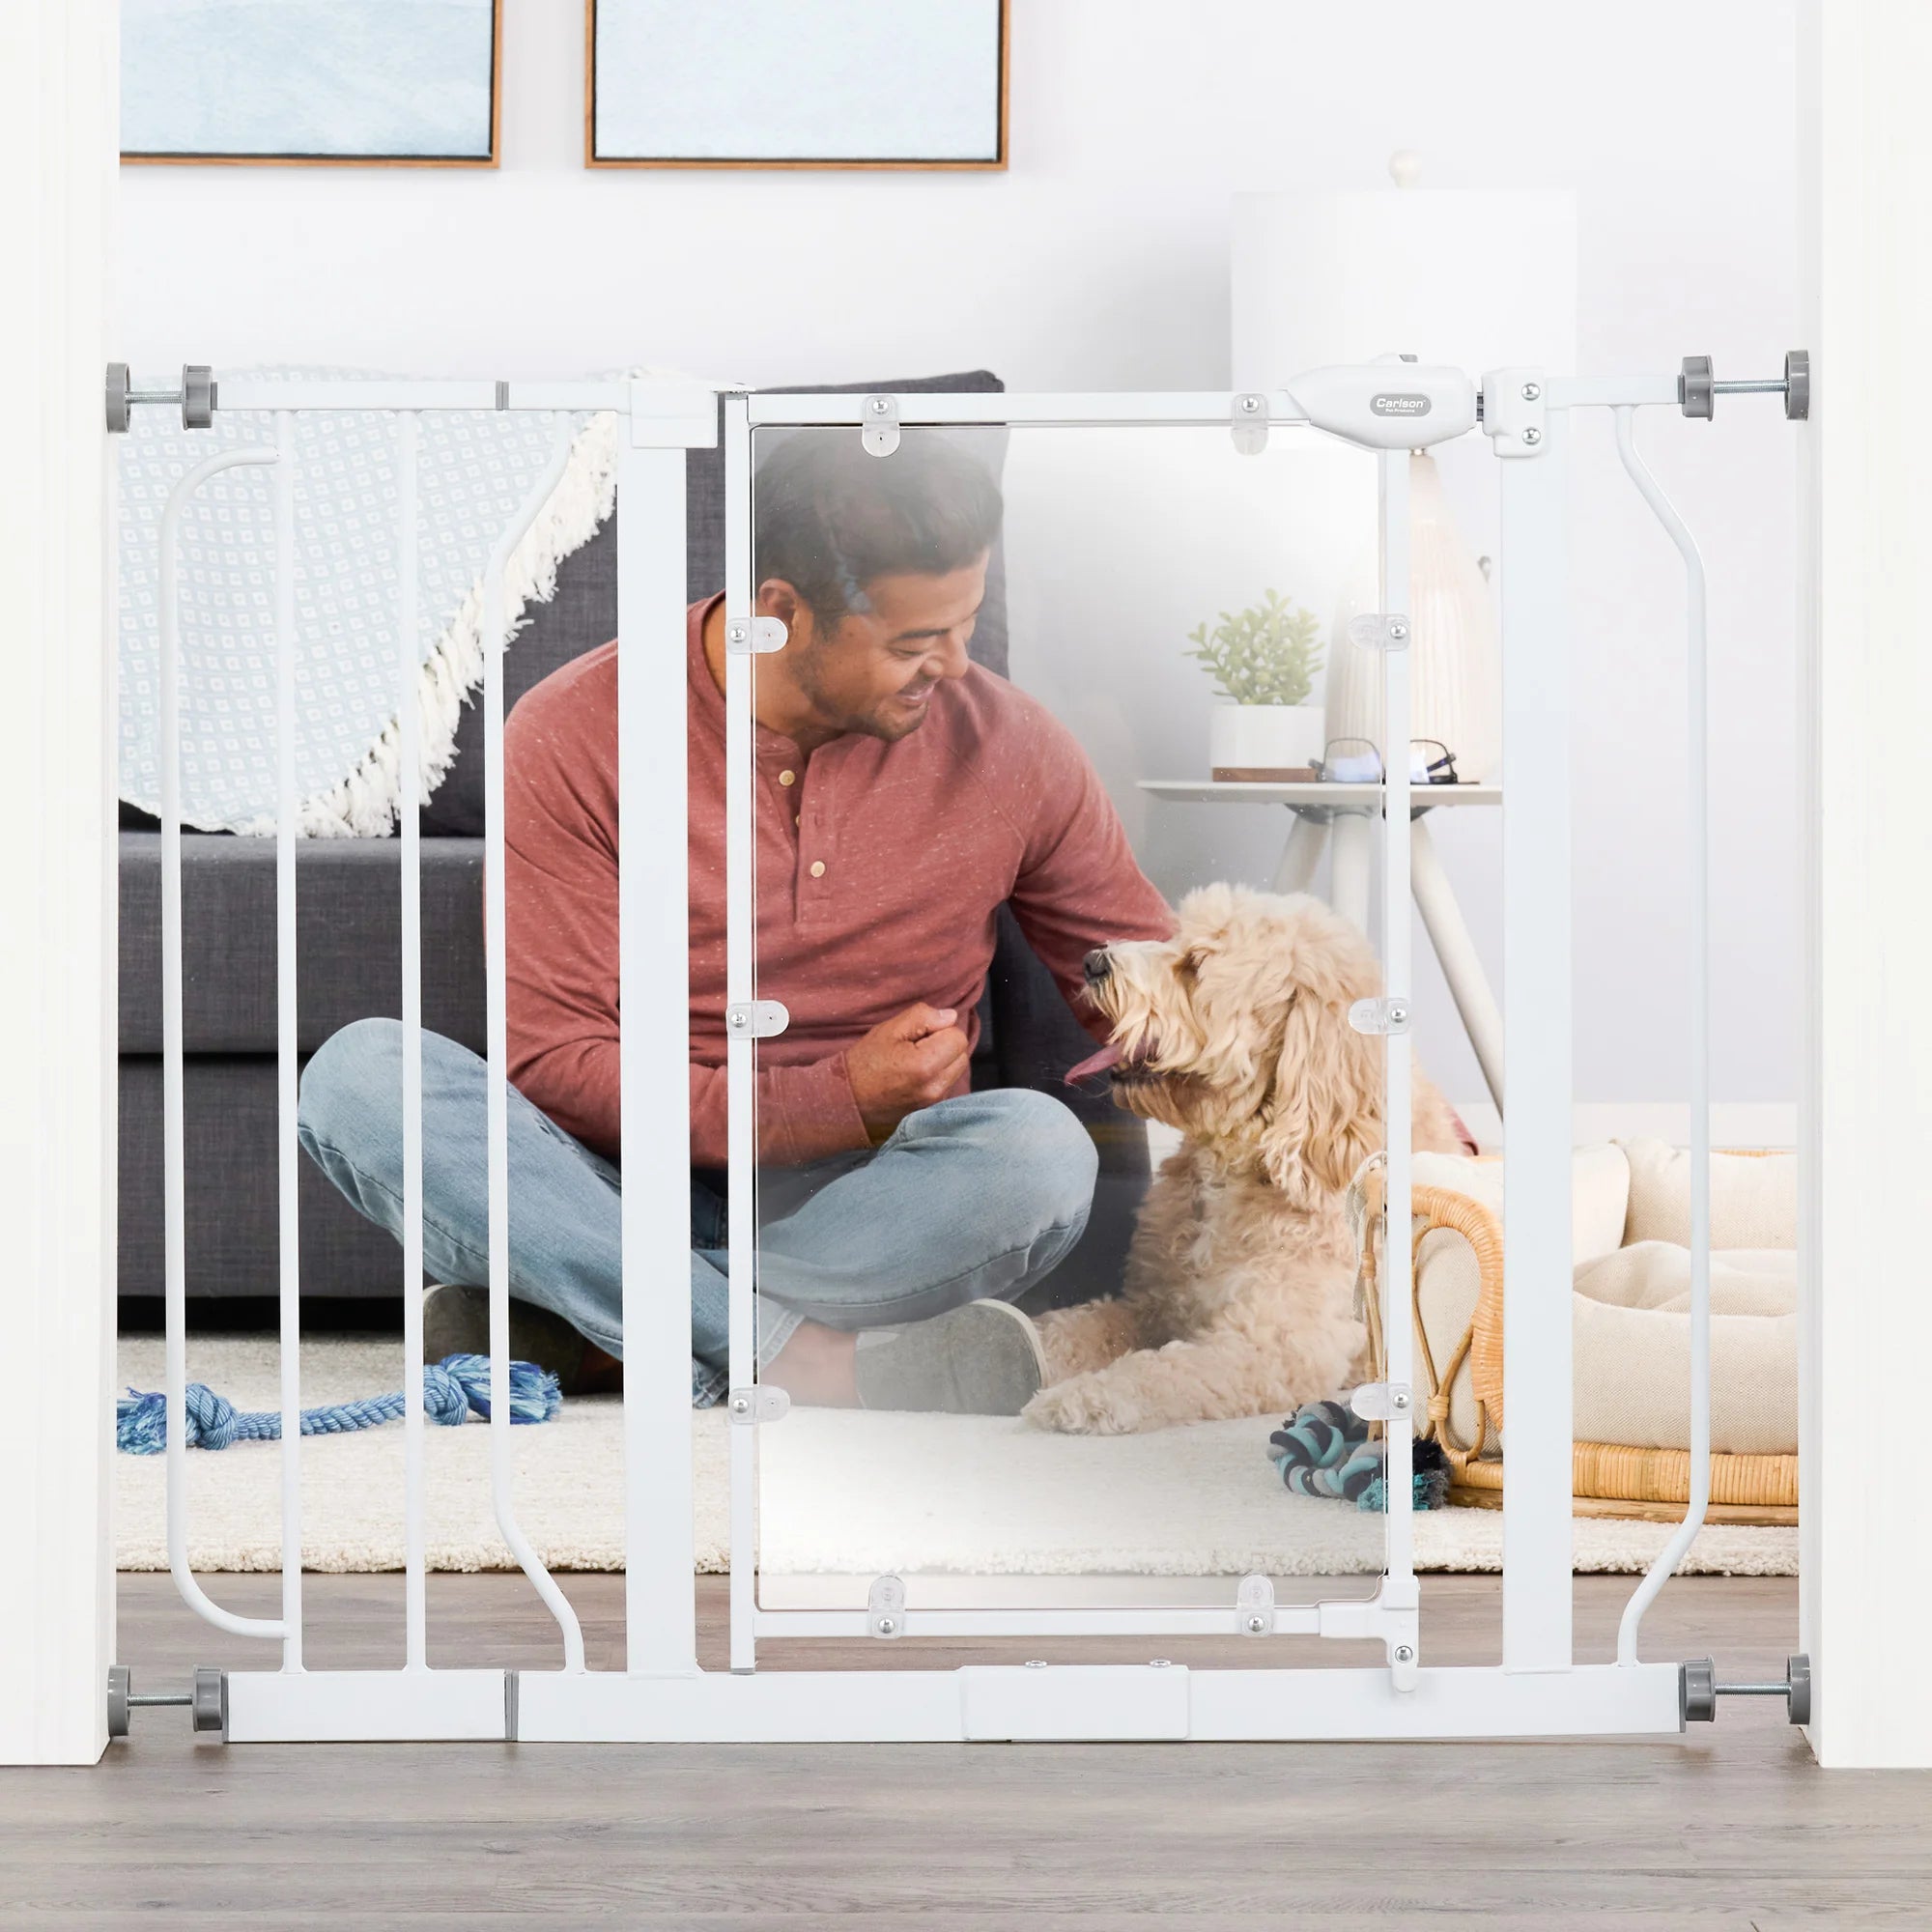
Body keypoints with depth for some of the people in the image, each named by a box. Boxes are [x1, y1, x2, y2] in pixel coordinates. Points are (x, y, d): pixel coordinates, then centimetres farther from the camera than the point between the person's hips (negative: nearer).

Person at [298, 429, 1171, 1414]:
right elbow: (556, 1067, -11)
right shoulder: (572, 739, -8)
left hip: (848, 1208, 1)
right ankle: (797, 1356, -36)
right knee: (359, 1074, -27)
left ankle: (553, 1322, -26)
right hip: (614, 1184, -1)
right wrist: (835, 1103, -20)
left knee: (1042, 1147, -32)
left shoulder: (1007, 747, -1)